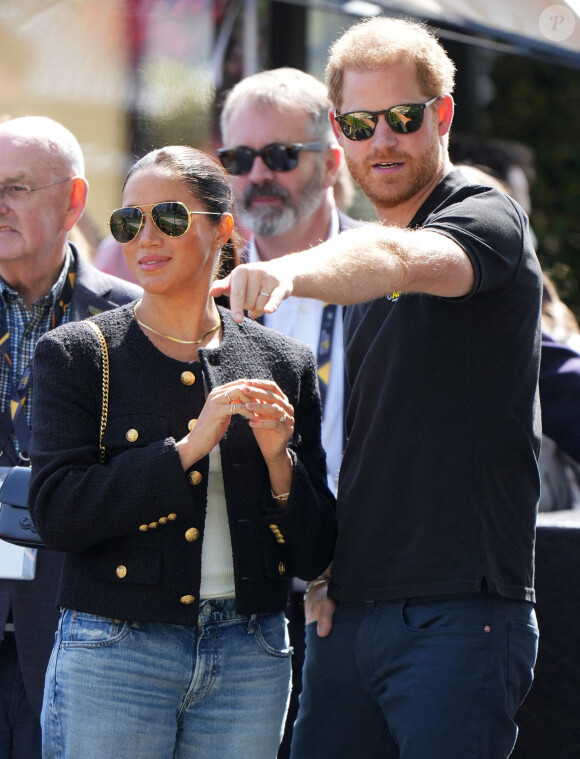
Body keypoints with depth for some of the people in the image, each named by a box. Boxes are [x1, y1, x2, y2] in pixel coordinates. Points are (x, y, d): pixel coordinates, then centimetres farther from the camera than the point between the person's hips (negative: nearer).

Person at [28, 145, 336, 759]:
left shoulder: (283, 364, 8)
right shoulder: (76, 355, 2)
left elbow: (314, 557, 8)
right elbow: (55, 513, -12)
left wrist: (278, 461, -9)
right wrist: (186, 448, -17)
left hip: (249, 659, 2)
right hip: (114, 653, -2)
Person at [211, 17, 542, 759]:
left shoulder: (488, 220, -5)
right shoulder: (357, 265, 19)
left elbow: (402, 260, -30)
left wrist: (289, 271, -48)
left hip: (458, 613, -7)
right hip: (347, 612, 7)